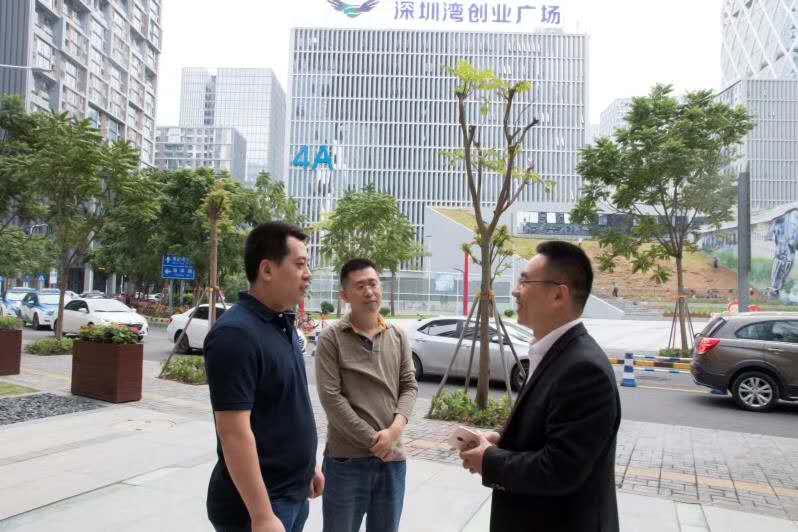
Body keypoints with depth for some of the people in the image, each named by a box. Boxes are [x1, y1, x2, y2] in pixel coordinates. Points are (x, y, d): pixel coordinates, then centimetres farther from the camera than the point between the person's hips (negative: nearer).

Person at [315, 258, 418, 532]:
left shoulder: (398, 337, 7)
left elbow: (409, 386, 5)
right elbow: (331, 398, -13)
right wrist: (373, 440, -14)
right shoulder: (331, 338, -8)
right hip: (346, 458, -4)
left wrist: (396, 427, -13)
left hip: (392, 456, 4)